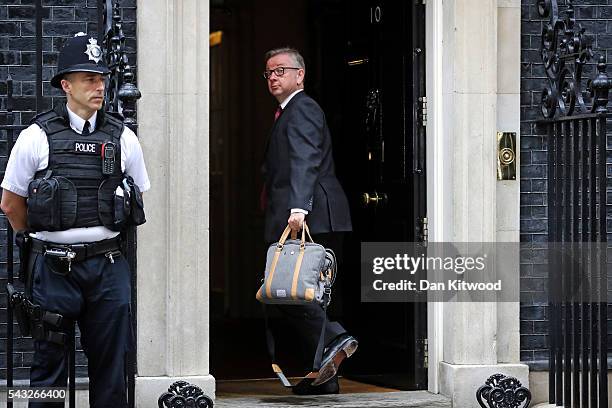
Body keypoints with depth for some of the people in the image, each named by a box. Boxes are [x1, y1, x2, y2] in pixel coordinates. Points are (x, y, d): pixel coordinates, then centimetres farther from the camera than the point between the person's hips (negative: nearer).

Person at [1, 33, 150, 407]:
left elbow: (139, 201, 19)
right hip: (53, 268, -2)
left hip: (108, 267, 2)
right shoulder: (37, 138, -2)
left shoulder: (123, 138, 6)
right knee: (50, 362, 1)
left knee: (111, 363, 5)